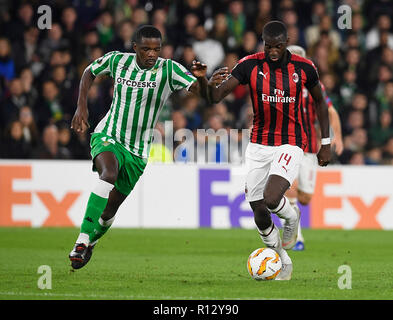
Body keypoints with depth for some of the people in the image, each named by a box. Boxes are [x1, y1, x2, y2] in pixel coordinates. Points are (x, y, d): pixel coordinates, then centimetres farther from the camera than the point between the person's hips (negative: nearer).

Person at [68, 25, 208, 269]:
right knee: (109, 174, -33)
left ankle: (90, 243, 35)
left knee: (110, 209, 4)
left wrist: (201, 78, -41)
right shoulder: (117, 60, -4)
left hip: (137, 151, 1)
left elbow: (203, 93, -19)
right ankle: (82, 241, -37)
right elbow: (89, 73, 15)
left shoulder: (169, 70, -10)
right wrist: (82, 107, 4)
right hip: (107, 137, -1)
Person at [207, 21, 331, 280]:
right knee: (259, 213, 4)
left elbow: (320, 101, 9)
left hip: (290, 145, -3)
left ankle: (292, 217, 10)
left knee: (271, 199, -26)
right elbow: (216, 97, -15)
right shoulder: (250, 65, -8)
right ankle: (283, 262, 26)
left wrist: (326, 143, 8)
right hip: (259, 145, 3)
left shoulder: (304, 68, -8)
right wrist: (212, 85, -40)